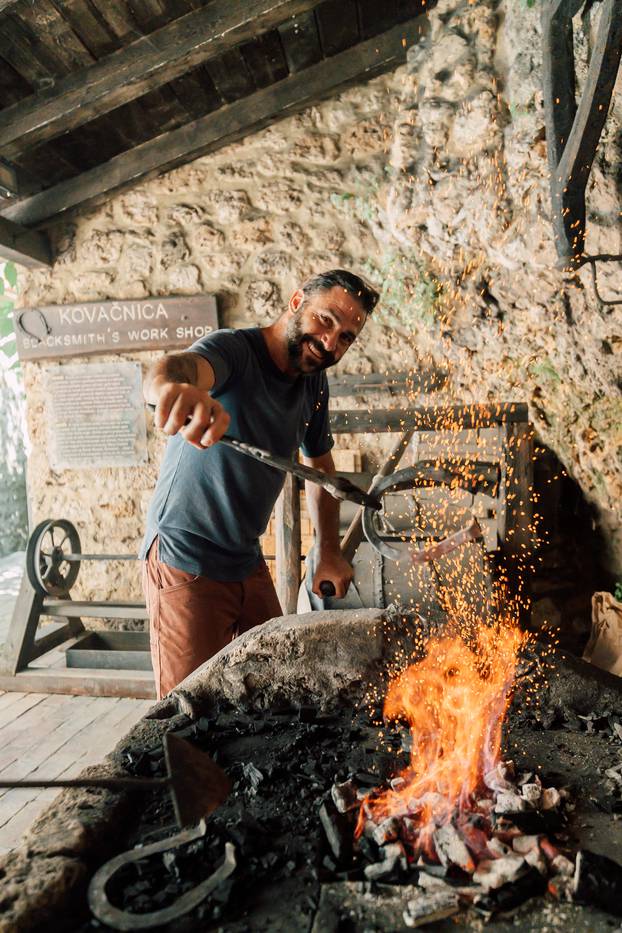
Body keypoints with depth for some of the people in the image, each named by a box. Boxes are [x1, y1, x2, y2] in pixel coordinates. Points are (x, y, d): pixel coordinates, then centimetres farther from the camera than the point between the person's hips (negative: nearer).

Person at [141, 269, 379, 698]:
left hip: (248, 562, 7)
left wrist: (329, 553, 10)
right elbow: (178, 366, -41)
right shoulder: (234, 349, -18)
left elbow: (320, 465, 16)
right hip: (185, 563, -7)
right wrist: (171, 384, -66)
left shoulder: (315, 383, 4)